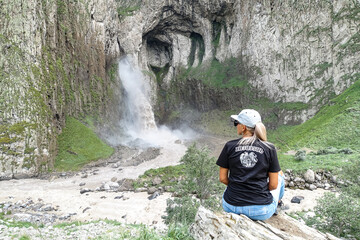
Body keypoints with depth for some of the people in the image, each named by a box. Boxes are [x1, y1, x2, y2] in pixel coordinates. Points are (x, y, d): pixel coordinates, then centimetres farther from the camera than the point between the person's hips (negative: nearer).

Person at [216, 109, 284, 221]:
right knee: (279, 174, 29)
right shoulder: (269, 148, -7)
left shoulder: (230, 146, -6)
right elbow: (273, 185, -4)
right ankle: (276, 207, 49)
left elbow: (223, 178, -1)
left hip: (232, 207, 1)